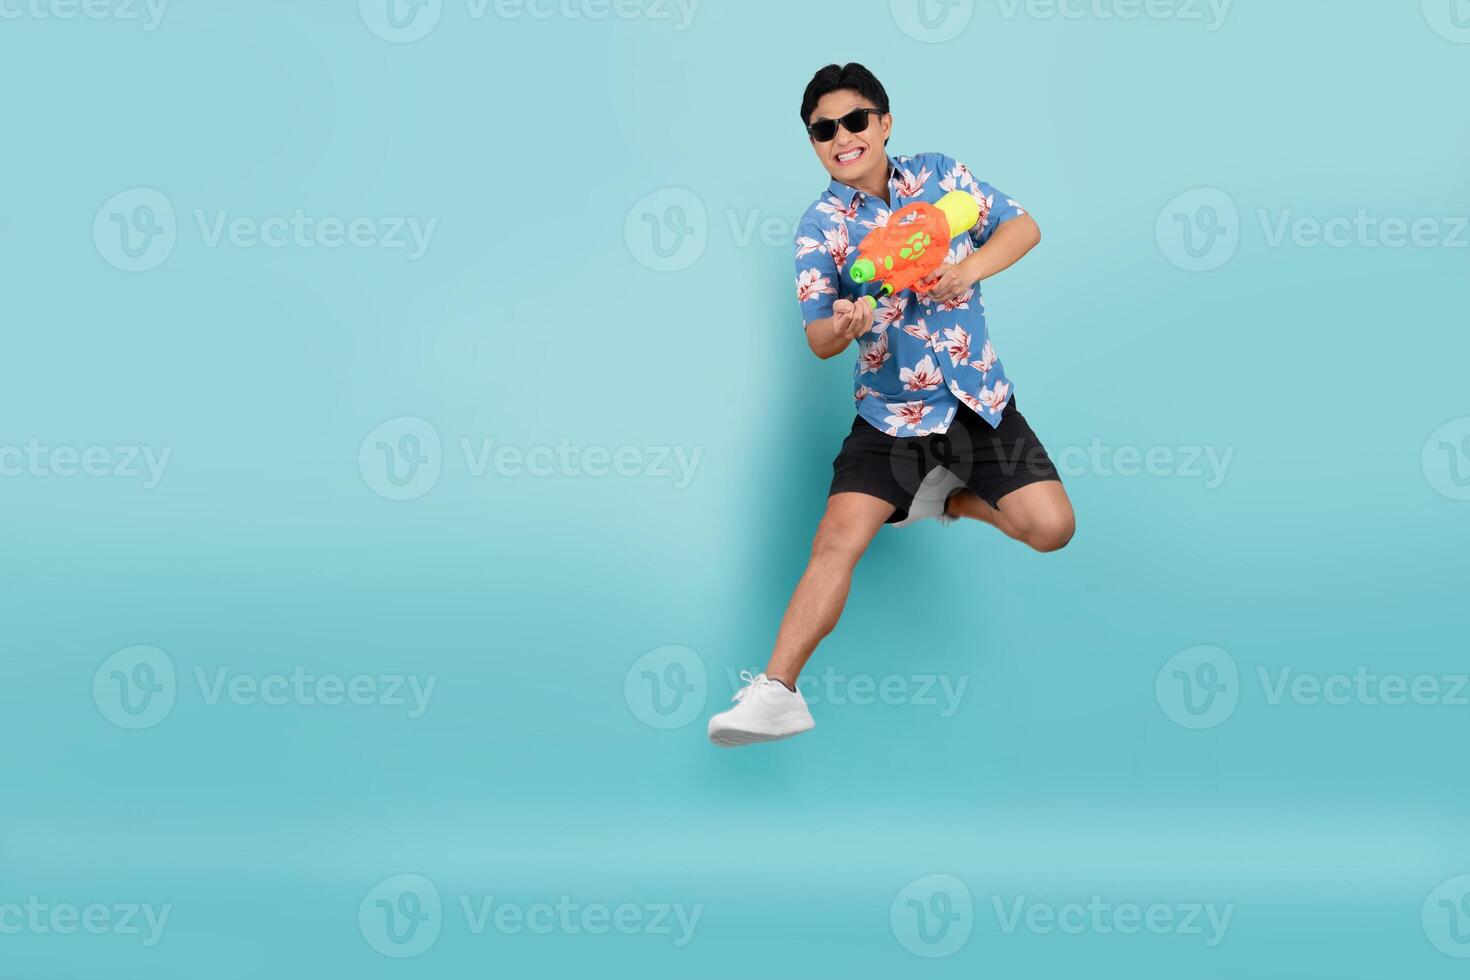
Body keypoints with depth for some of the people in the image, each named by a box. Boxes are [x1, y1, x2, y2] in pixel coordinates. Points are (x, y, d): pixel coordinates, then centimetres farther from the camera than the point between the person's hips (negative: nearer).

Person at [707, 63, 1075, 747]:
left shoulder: (940, 176, 1)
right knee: (837, 540, -18)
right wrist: (842, 326, -31)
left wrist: (969, 269, -17)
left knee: (1052, 529, -8)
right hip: (889, 413, -2)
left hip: (978, 398, 2)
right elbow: (819, 342, -6)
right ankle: (776, 691, -21)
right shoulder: (820, 227, -3)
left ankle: (949, 497, 20)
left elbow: (1023, 228, 3)